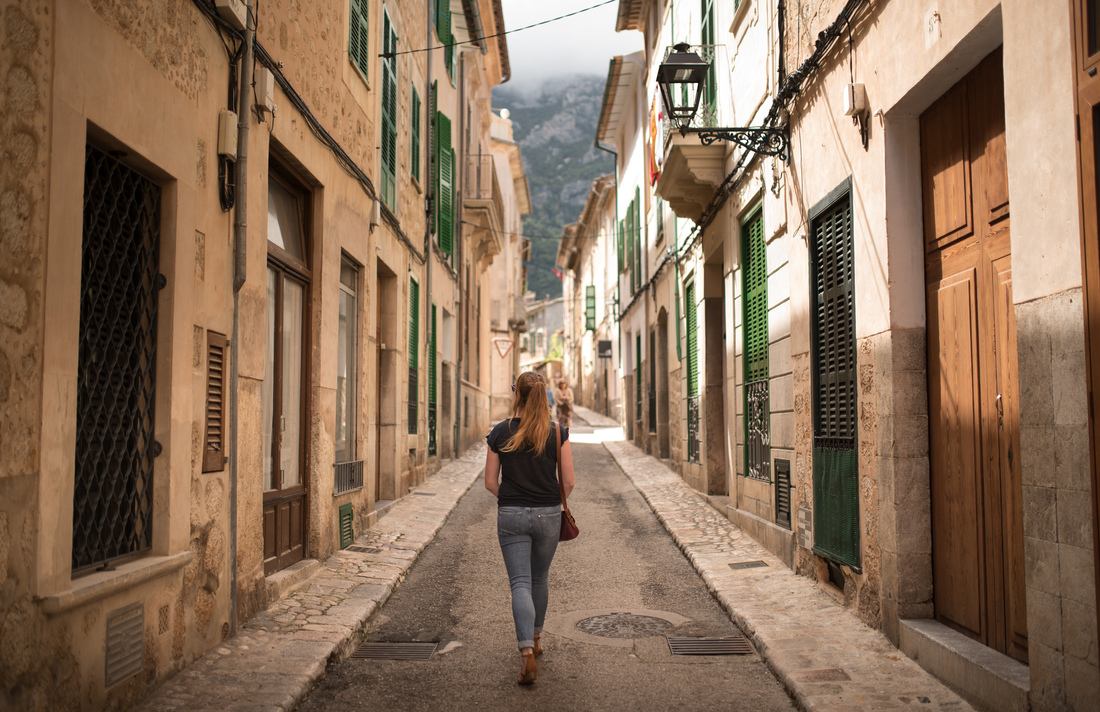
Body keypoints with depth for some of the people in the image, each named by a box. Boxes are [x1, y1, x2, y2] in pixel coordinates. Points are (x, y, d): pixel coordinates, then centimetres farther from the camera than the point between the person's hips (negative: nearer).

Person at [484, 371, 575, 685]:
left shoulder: (500, 432, -5)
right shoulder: (557, 432, -5)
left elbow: (490, 482, -1)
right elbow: (568, 481, -3)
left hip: (511, 515, -1)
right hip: (548, 515, 1)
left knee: (520, 583, -1)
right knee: (540, 578, 20)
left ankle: (528, 654, -15)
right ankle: (536, 639, 37)